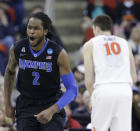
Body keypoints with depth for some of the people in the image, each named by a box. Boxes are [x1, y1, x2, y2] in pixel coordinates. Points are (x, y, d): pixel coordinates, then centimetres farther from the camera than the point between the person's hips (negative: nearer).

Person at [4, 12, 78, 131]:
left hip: (52, 106, -2)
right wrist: (7, 104, 13)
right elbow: (10, 72, 16)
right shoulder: (17, 49, -7)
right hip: (26, 107, 2)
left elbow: (72, 90, -13)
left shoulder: (59, 53, -16)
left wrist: (52, 110, -27)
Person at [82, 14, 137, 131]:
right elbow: (134, 78, 18)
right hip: (125, 90, 2)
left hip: (103, 91, -2)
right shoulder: (124, 43, 20)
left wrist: (93, 94, 21)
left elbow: (89, 80, 4)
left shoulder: (90, 45, 11)